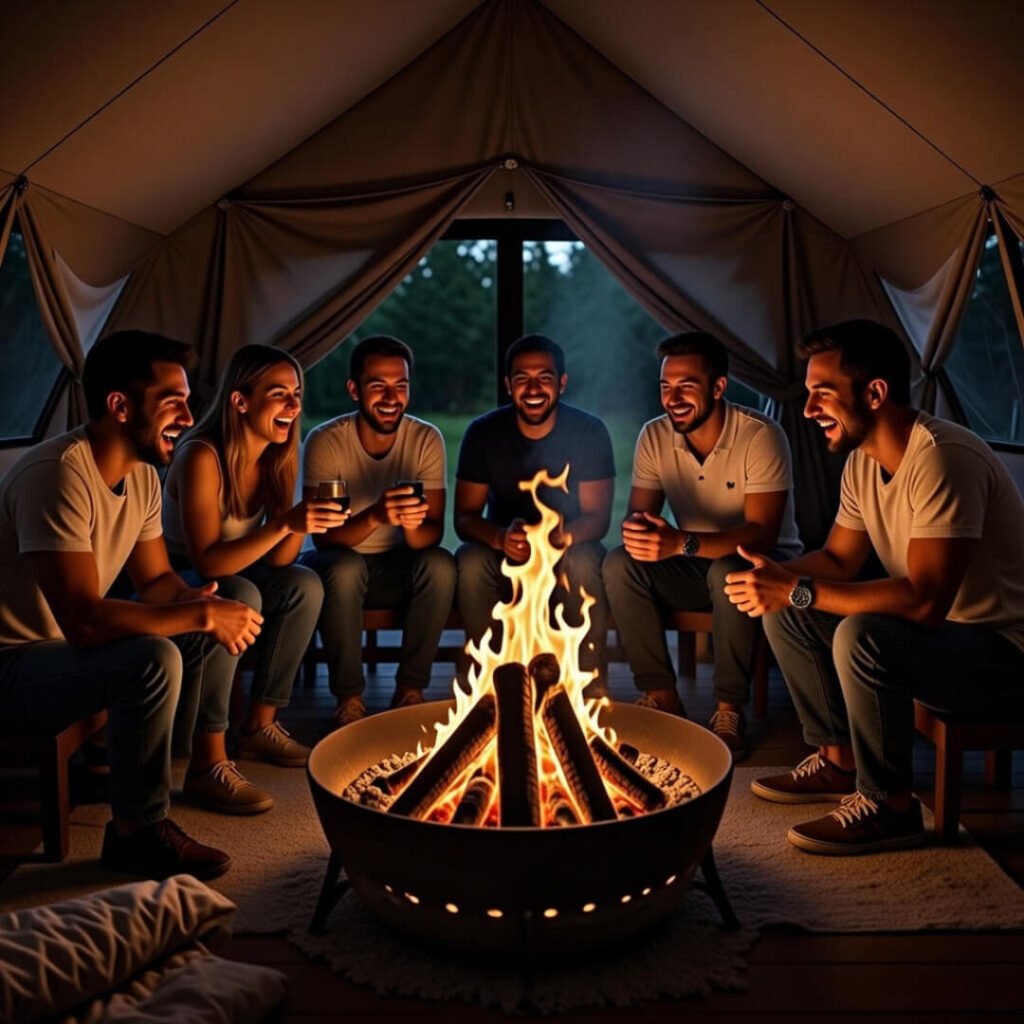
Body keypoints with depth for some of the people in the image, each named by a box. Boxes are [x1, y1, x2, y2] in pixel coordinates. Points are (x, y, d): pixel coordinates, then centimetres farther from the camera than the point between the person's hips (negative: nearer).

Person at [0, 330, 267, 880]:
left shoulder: (142, 475, 1)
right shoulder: (58, 473, -28)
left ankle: (209, 760, 14)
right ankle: (136, 832, -14)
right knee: (155, 659, -32)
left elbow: (157, 579, 9)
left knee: (221, 622, 4)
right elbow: (82, 619, -34)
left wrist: (202, 603, -14)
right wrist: (202, 614, -27)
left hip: (69, 645, 9)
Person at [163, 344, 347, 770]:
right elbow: (207, 562, -31)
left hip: (230, 573, 7)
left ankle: (261, 724, -8)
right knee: (239, 597, -33)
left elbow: (277, 561, -7)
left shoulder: (277, 457, -6)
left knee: (304, 586, -17)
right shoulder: (202, 456, -26)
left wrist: (302, 523, -27)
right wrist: (285, 523, -41)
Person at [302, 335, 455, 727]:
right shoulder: (325, 442, -17)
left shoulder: (426, 439, -11)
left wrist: (412, 524, -40)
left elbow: (433, 533, -15)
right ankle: (349, 697, -17)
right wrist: (375, 516, -43)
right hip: (343, 566, -2)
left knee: (440, 564, -29)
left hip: (398, 568, 2)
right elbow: (323, 536, -22)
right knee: (344, 568, -35)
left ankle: (410, 689, -12)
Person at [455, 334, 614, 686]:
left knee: (584, 562, -35)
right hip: (502, 554, 1)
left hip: (568, 554, -1)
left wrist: (562, 536, -34)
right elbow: (464, 517, -9)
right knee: (470, 561, -31)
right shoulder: (483, 432, -7)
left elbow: (598, 517, -11)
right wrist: (500, 537, -33)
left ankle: (590, 684, -21)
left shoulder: (590, 432, -9)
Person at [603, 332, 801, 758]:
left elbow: (762, 534, -28)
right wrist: (638, 529, -33)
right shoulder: (654, 437, -6)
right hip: (695, 564, 5)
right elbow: (638, 513, -5)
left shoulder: (761, 437, -22)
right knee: (620, 564, -21)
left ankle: (730, 709, -19)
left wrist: (682, 543, -43)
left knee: (728, 572, -38)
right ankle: (660, 695, -10)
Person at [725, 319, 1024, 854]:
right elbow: (838, 559, 9)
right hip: (935, 628, 9)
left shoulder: (942, 459, -28)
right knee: (783, 614, 2)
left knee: (862, 637, -34)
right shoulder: (862, 460, 1)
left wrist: (798, 591, -30)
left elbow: (925, 600, -34)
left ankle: (889, 806, -13)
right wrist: (776, 579, -12)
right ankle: (839, 759, 13)